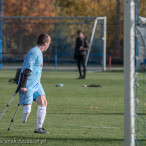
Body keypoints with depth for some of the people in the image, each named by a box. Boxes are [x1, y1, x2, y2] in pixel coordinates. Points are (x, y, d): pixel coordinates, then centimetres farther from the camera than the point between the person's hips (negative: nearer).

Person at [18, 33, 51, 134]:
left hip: (36, 84, 9)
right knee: (28, 108, -10)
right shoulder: (34, 53, -16)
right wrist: (23, 86, -23)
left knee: (43, 102, -2)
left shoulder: (39, 53, 15)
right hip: (28, 86, -9)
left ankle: (39, 128, 1)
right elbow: (26, 70, -20)